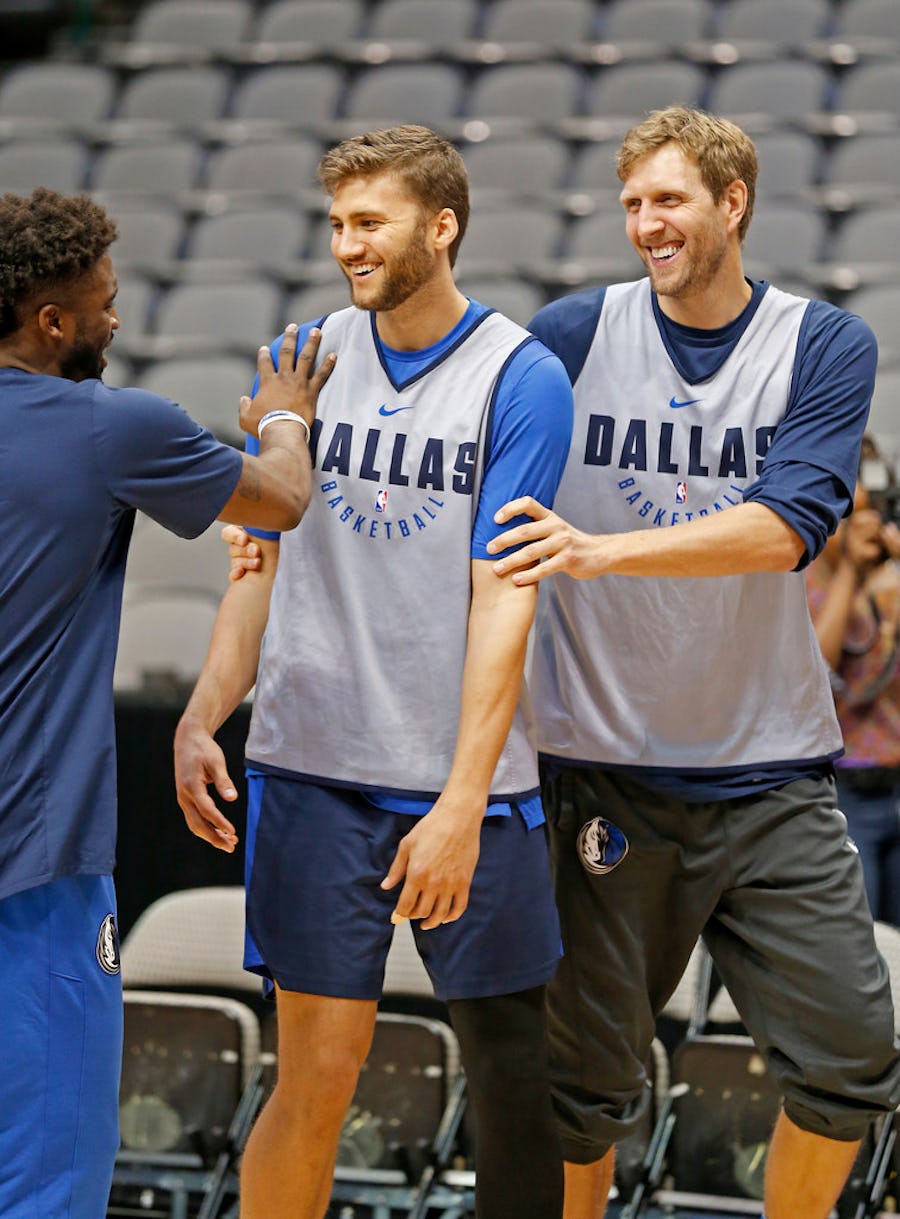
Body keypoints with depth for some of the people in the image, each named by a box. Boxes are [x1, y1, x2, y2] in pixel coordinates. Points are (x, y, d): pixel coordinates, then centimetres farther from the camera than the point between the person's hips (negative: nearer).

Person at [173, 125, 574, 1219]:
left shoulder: (522, 378, -5)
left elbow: (504, 598, -11)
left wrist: (462, 804, -17)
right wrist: (201, 720, 3)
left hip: (465, 785, -2)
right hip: (311, 769, 2)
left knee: (512, 1067, 4)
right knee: (318, 1068, -1)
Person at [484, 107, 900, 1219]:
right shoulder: (575, 332, 1)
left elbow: (785, 528, -15)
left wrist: (600, 549, -27)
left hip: (770, 770, 1)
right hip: (603, 766, 0)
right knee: (586, 1081, 3)